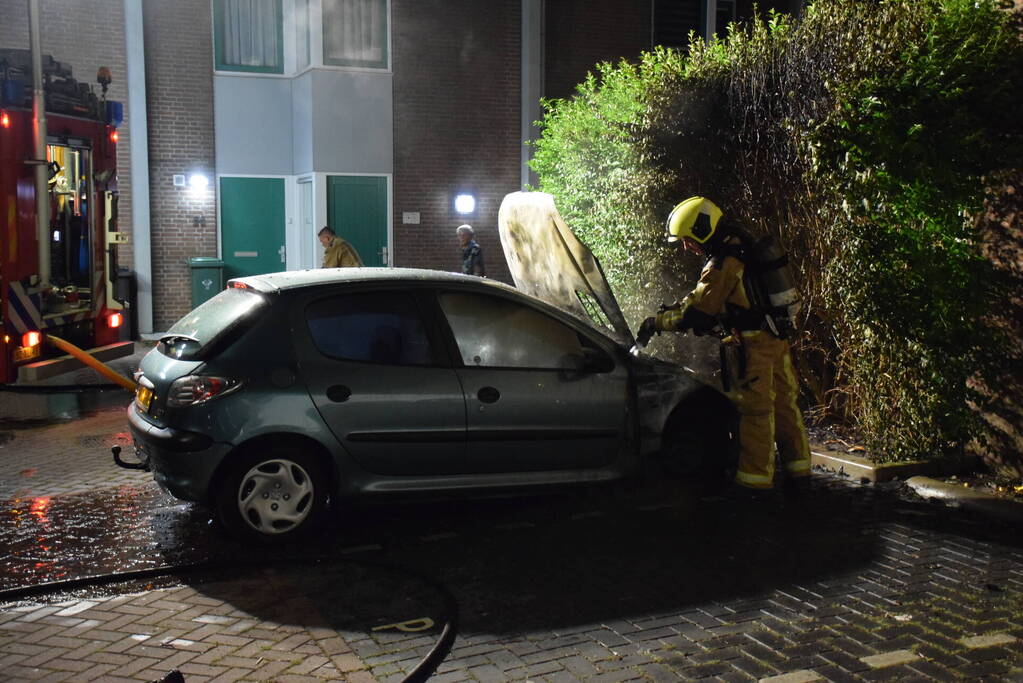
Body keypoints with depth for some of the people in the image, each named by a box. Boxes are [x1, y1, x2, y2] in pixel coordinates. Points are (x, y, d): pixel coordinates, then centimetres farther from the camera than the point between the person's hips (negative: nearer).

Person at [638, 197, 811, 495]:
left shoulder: (723, 263, -18)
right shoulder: (742, 246, 13)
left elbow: (697, 311, -19)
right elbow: (709, 298, 20)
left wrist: (658, 322, -7)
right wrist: (674, 310, 14)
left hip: (754, 343, -10)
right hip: (777, 338, 10)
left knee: (754, 409, -3)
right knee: (784, 404, 14)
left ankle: (756, 478, 4)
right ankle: (798, 471, 23)